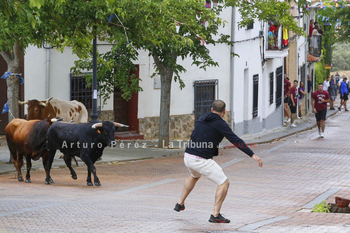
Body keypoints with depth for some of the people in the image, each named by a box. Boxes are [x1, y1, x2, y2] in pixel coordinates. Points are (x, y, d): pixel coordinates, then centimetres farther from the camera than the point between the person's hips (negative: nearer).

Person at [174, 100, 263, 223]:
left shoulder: (202, 119, 13)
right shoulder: (220, 124, -8)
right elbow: (235, 140, -15)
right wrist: (253, 155, -18)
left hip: (188, 157, 8)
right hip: (201, 161, -8)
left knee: (195, 176, 38)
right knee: (224, 183, -1)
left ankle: (180, 204, 42)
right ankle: (215, 215, -9)